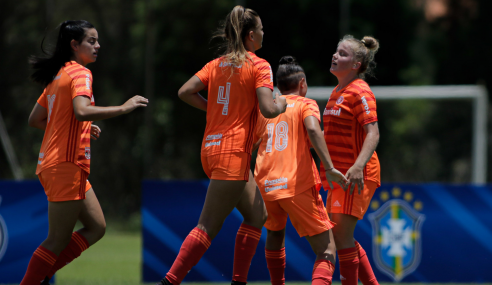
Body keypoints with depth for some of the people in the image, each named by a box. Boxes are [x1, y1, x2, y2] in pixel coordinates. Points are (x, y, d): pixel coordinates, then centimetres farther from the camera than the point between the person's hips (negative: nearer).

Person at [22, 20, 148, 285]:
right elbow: (81, 111, -30)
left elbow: (35, 119, 21)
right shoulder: (80, 73, -12)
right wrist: (123, 108, -24)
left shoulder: (58, 75, 15)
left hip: (52, 163, 9)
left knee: (96, 226, 13)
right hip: (66, 166, -9)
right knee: (59, 241, -4)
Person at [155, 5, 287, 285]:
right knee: (208, 227, -8)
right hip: (233, 153, -9)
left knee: (257, 214, 18)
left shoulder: (217, 64, 11)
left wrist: (216, 108, 14)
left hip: (212, 147, 9)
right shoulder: (258, 66, -8)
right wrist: (282, 105, 3)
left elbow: (185, 92, 5)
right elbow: (268, 109, -18)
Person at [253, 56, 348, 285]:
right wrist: (329, 168, -21)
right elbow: (313, 129, -15)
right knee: (326, 251, -5)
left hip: (265, 186, 5)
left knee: (275, 234, 34)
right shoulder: (305, 104, 5)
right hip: (298, 185, -5)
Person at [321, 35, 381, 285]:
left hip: (356, 175, -10)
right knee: (340, 236, 11)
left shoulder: (359, 92, -12)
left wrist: (358, 165, -34)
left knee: (341, 233, -14)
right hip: (339, 174, 10)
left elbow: (373, 133, -22)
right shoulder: (338, 92, 16)